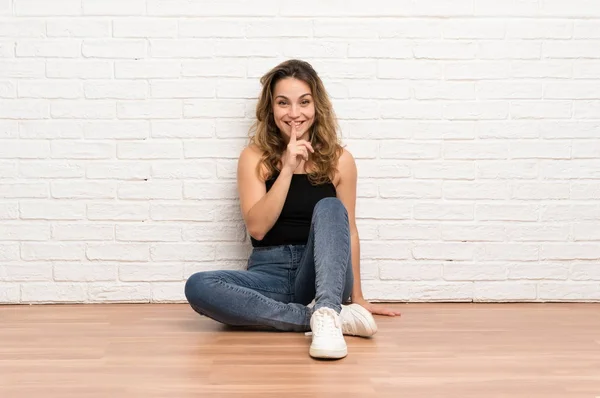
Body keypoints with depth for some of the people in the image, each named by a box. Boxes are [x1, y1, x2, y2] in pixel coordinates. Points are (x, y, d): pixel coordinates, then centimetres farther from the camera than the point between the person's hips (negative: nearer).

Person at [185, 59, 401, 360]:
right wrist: (287, 169, -16)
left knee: (329, 208, -28)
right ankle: (328, 316, -31)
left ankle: (326, 314, -47)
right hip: (269, 274, 1)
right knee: (198, 286, -29)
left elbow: (349, 231, 8)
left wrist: (357, 297, 8)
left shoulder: (339, 160, 4)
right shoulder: (254, 157, 3)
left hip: (322, 276, 0)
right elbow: (257, 227, -8)